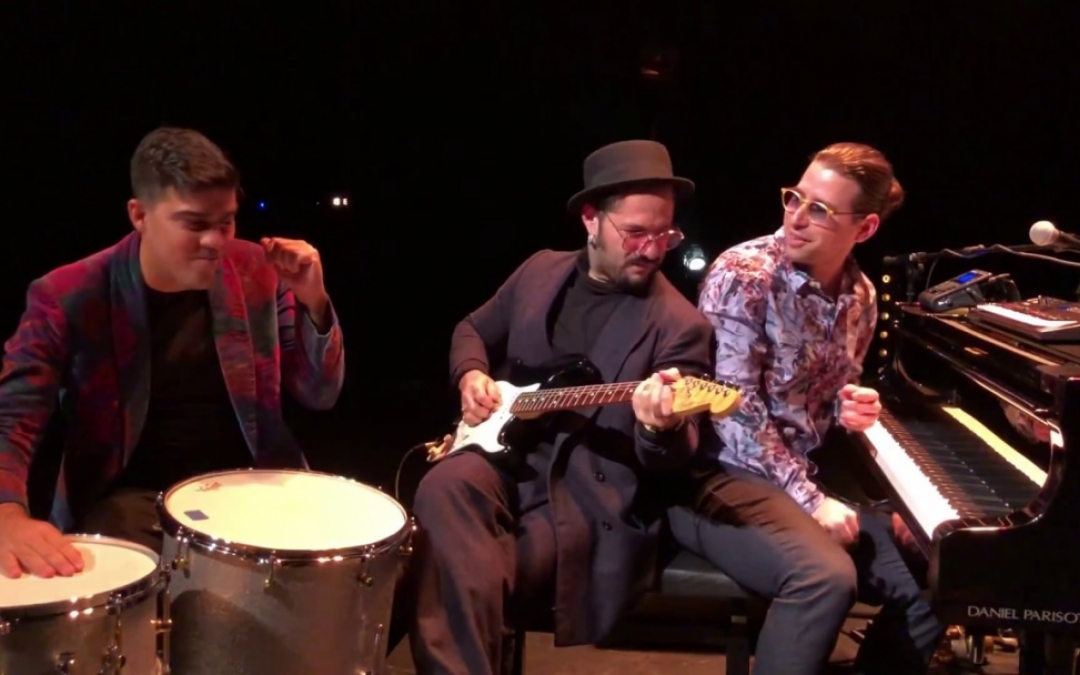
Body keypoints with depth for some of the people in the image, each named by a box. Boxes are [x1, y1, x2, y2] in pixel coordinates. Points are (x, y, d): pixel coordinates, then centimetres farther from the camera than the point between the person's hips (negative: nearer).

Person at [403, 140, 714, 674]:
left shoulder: (680, 325, -6)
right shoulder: (540, 271, 9)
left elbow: (673, 459, -10)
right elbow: (473, 330, 25)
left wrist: (661, 428, -34)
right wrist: (471, 375, 2)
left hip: (589, 495, -5)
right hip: (504, 453, 5)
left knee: (474, 581, -29)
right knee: (444, 489, -29)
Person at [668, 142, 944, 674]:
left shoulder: (859, 297, 7)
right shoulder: (743, 275, -14)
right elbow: (736, 408, -19)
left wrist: (849, 410, -3)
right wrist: (810, 501, -20)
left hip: (804, 474, 7)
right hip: (720, 475, -7)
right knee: (826, 577, -32)